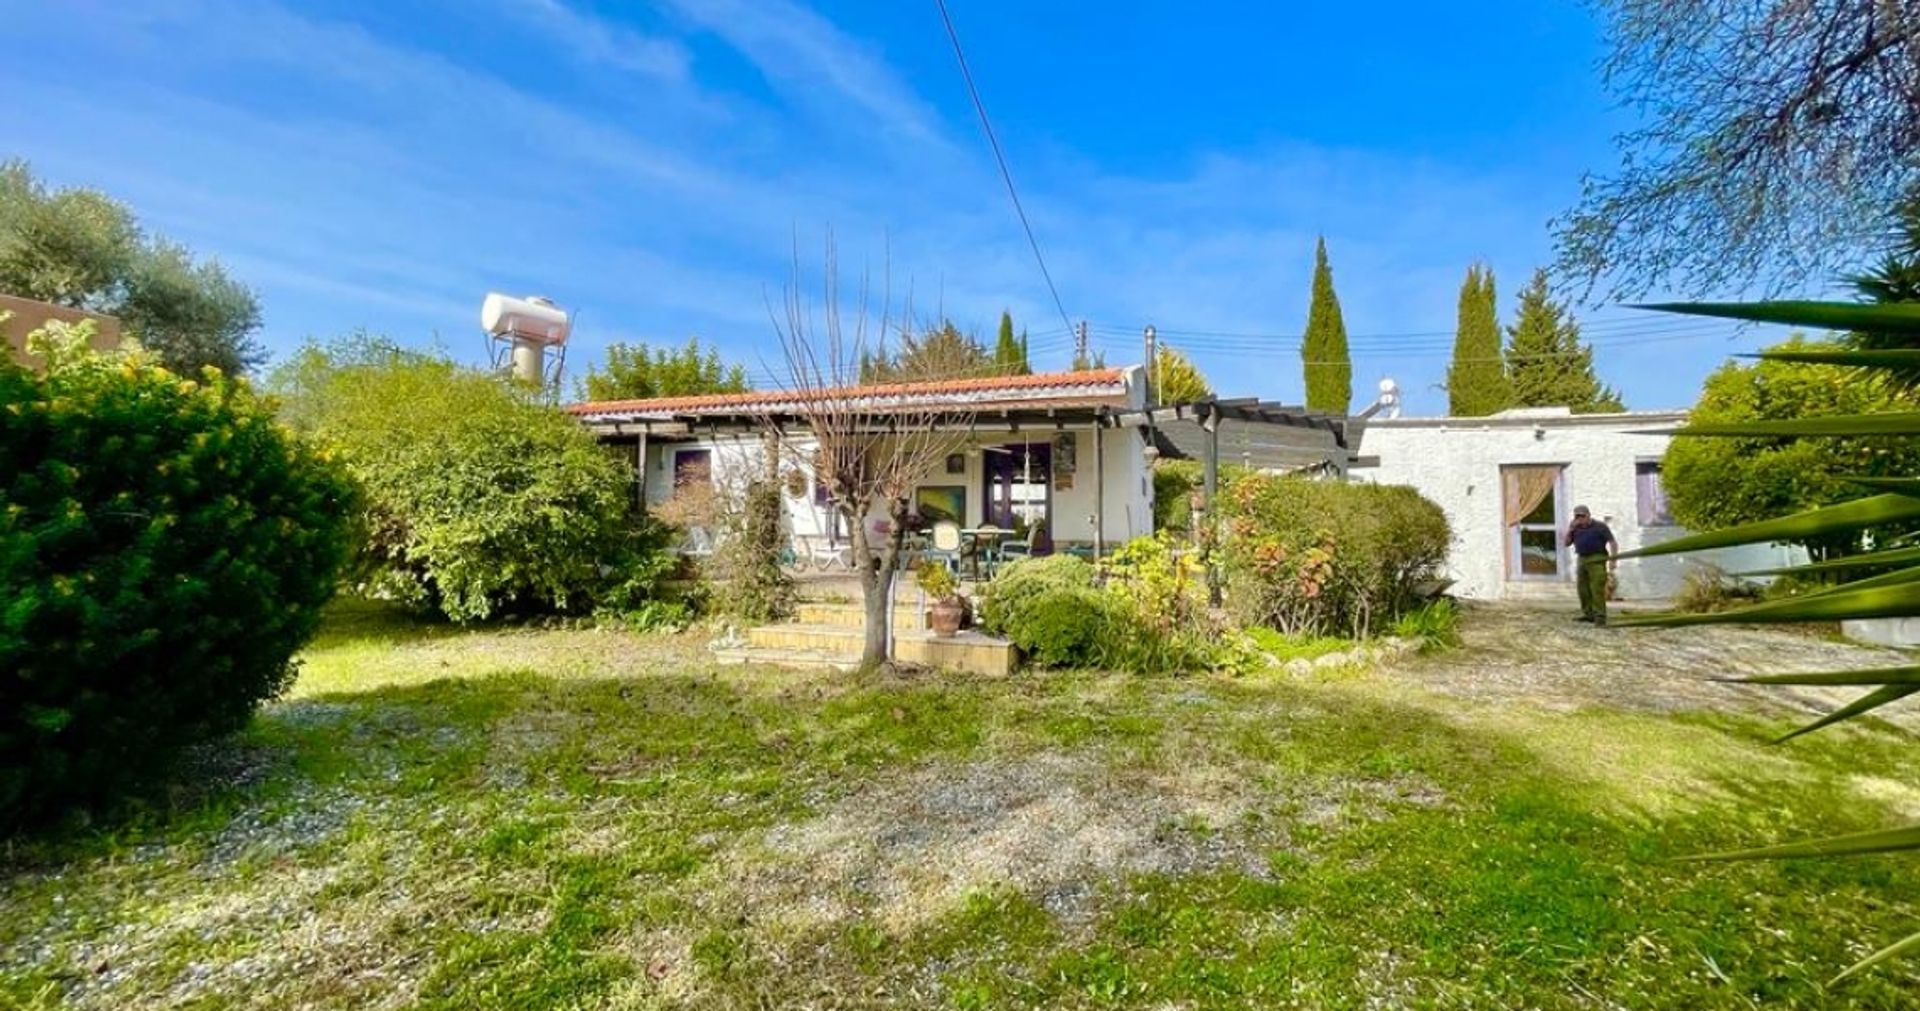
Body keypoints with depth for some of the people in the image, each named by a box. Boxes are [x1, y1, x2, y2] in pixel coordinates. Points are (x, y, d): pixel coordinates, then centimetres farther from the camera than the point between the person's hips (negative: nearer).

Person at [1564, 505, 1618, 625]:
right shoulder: (1576, 529, 13)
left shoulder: (1600, 526, -2)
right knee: (1583, 589, 6)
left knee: (1597, 589, -10)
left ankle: (1600, 617, -9)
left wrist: (1612, 560, -13)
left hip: (1596, 560, -6)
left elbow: (1613, 543, -5)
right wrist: (1570, 529, -2)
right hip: (1581, 560, 6)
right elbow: (1567, 543, 9)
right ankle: (1588, 614, 13)